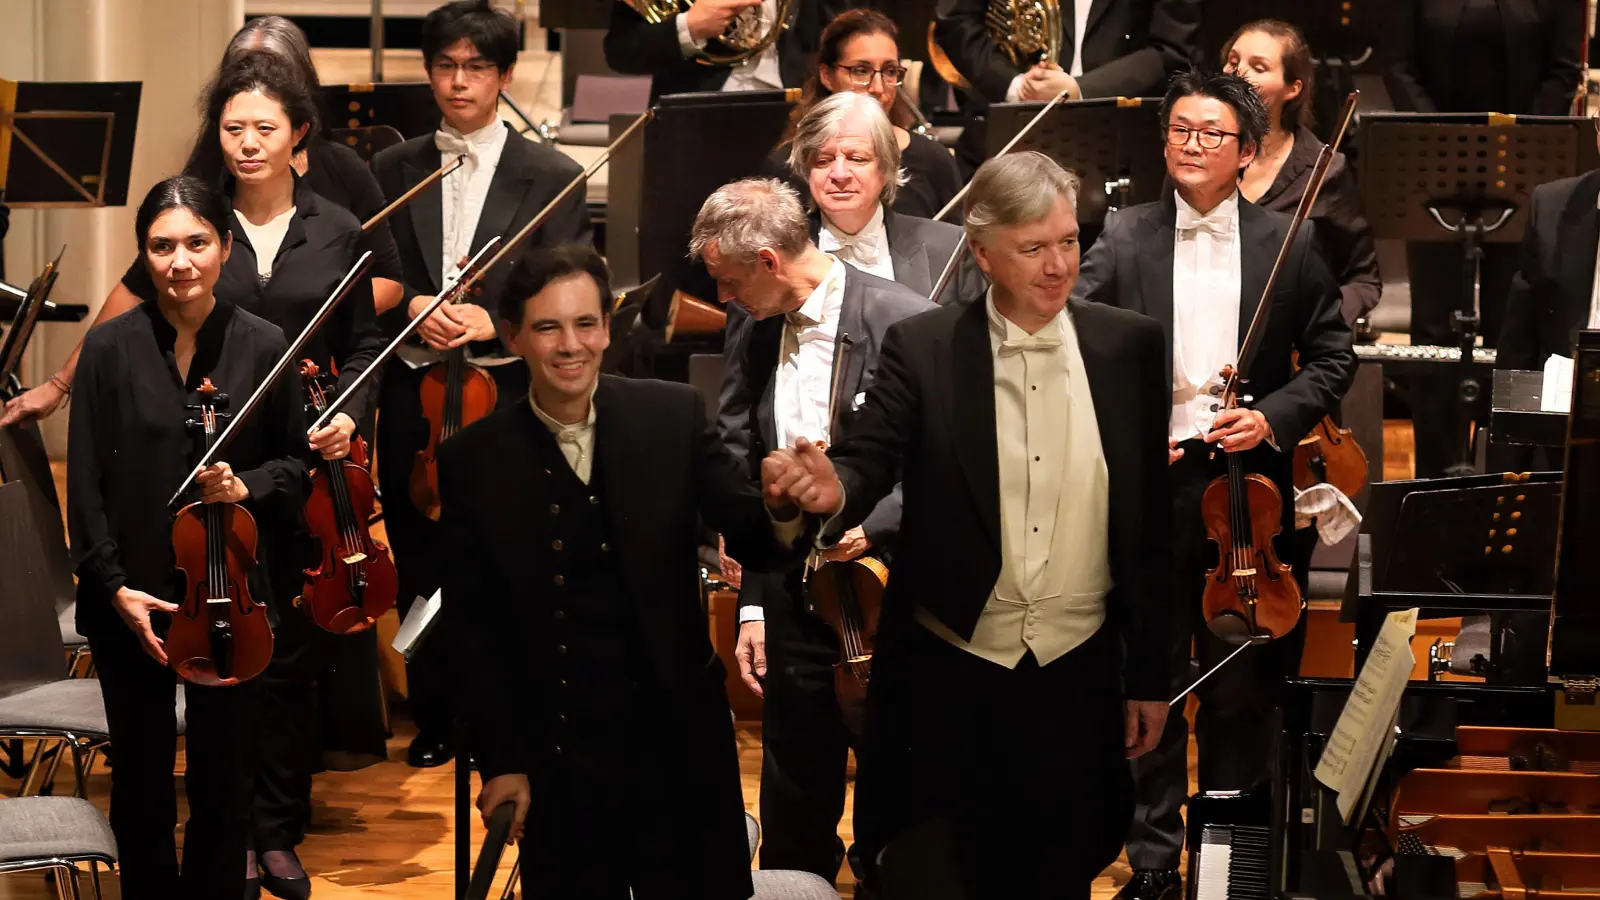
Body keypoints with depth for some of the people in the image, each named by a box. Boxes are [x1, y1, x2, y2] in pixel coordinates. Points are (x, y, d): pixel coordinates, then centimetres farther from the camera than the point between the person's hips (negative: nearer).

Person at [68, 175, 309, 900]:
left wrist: (246, 485, -14)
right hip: (133, 600, 0)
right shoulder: (110, 348, -5)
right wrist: (115, 586, -10)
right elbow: (86, 485, -3)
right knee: (141, 785, 11)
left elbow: (294, 465, 6)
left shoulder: (262, 347, -4)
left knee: (225, 784, 8)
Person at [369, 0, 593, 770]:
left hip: (506, 392, -3)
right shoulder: (393, 171, 9)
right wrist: (412, 305, -13)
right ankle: (435, 717, 23)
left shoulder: (552, 178, 1)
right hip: (413, 392, 3)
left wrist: (491, 322, -19)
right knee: (421, 567, 10)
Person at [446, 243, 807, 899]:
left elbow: (751, 540, -8)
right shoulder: (473, 460, -4)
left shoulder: (674, 418, -3)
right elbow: (472, 626, 0)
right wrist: (501, 762, -2)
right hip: (554, 760, 0)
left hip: (678, 743, 1)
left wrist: (782, 514, -31)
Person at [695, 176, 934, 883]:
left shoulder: (906, 322, -14)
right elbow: (739, 474, 8)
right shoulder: (749, 330, 5)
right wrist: (750, 604, 6)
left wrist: (870, 525, -23)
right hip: (790, 597, 5)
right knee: (794, 806, 14)